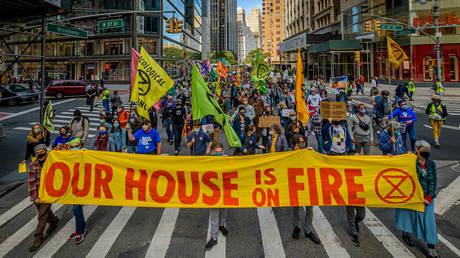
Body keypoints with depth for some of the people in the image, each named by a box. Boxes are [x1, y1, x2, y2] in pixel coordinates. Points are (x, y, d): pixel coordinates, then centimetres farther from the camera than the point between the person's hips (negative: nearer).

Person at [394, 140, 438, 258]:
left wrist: (429, 197, -4)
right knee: (411, 214, 11)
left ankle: (431, 247, 11)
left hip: (427, 197, 4)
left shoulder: (431, 163, 1)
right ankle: (406, 234, 39)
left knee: (429, 219, 3)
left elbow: (433, 180, 1)